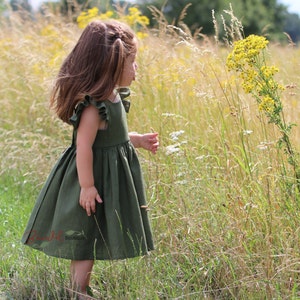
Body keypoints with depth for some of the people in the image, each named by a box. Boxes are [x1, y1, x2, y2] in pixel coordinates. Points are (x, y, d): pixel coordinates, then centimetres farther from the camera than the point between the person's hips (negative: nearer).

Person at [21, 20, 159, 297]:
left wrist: (139, 140, 11)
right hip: (97, 180, -9)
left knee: (89, 243, 18)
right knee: (86, 243, 2)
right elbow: (84, 147, -27)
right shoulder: (94, 107, -28)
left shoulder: (113, 97, 4)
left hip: (112, 178, 9)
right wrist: (87, 186, -25)